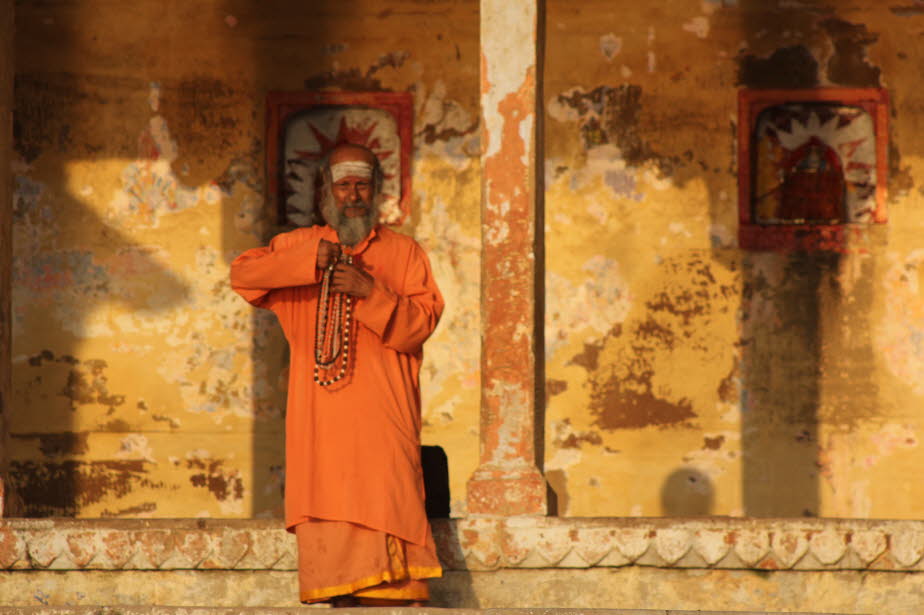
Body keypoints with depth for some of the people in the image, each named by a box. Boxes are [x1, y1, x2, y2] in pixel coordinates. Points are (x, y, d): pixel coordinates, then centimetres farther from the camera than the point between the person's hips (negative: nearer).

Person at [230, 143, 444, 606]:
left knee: (385, 511, -14)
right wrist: (307, 262, -11)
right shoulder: (301, 245, 17)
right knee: (331, 524, -3)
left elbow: (421, 324, 0)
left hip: (380, 417, -2)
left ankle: (404, 601, -18)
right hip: (319, 422, 2)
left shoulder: (403, 252, 12)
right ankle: (342, 600, -1)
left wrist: (371, 292, -15)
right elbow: (241, 273, 2)